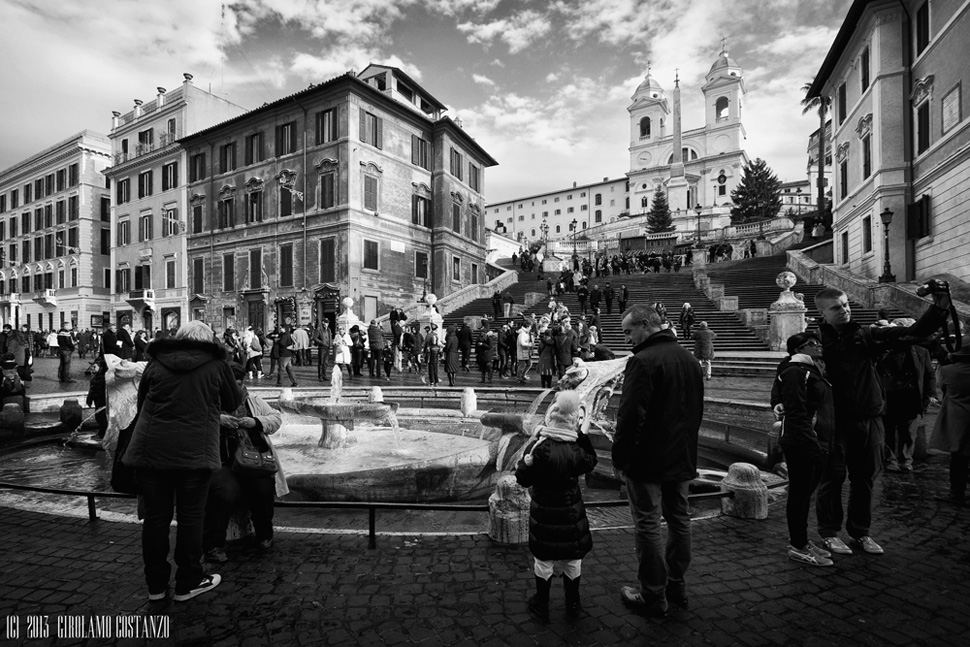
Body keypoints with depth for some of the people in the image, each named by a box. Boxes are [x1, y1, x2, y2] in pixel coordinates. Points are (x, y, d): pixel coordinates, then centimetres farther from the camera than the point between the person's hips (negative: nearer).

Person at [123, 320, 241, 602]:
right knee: (191, 517, 8)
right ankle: (188, 583, 19)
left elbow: (141, 402, 19)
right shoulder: (216, 364, 1)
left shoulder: (156, 362, 9)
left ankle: (156, 584, 26)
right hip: (194, 452, -3)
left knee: (155, 516, 12)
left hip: (150, 449, 3)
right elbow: (234, 402, 11)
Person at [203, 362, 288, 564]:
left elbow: (276, 418, 12)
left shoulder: (252, 400, 15)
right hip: (222, 463, -2)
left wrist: (255, 421, -6)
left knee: (263, 489, -22)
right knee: (226, 493, -29)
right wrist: (217, 419, -23)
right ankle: (213, 546, -4)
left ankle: (264, 535, 7)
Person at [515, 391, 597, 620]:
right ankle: (573, 604, 34)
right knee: (573, 560, 20)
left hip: (543, 513, -2)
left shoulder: (538, 447, -22)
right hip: (571, 513, 2)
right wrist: (582, 436, 0)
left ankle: (541, 605, 29)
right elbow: (591, 462, 7)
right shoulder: (578, 449, -17)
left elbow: (523, 479, -16)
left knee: (543, 561, 15)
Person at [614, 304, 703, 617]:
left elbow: (630, 416, -24)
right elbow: (697, 408, 17)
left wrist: (620, 457, -14)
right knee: (679, 519, 19)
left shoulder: (643, 361, -20)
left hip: (648, 461, -8)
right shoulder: (689, 358, 8)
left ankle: (654, 597, 16)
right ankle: (677, 586, 34)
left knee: (648, 526, 4)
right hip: (683, 459, 9)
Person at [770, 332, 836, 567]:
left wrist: (823, 445, 16)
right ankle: (798, 547, 10)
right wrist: (811, 442, -24)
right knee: (800, 494, 0)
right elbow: (797, 414, -20)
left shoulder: (813, 371, 18)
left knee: (805, 494, 17)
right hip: (802, 446, -10)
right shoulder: (795, 372, -13)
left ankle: (801, 541, 29)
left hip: (816, 445, 10)